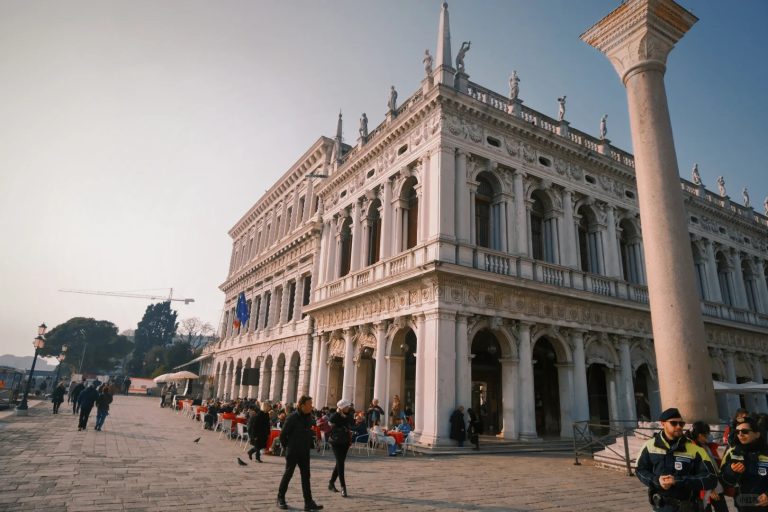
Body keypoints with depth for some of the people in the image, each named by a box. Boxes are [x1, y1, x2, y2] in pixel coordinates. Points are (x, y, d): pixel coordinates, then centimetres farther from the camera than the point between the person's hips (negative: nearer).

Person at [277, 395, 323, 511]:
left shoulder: (309, 417, 4)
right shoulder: (293, 417, -16)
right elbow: (283, 434, -11)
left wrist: (309, 446, 9)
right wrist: (286, 447, -2)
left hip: (305, 452, 6)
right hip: (293, 452, -6)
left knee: (306, 476, 6)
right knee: (288, 474, 7)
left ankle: (308, 502, 9)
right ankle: (280, 498, 24)